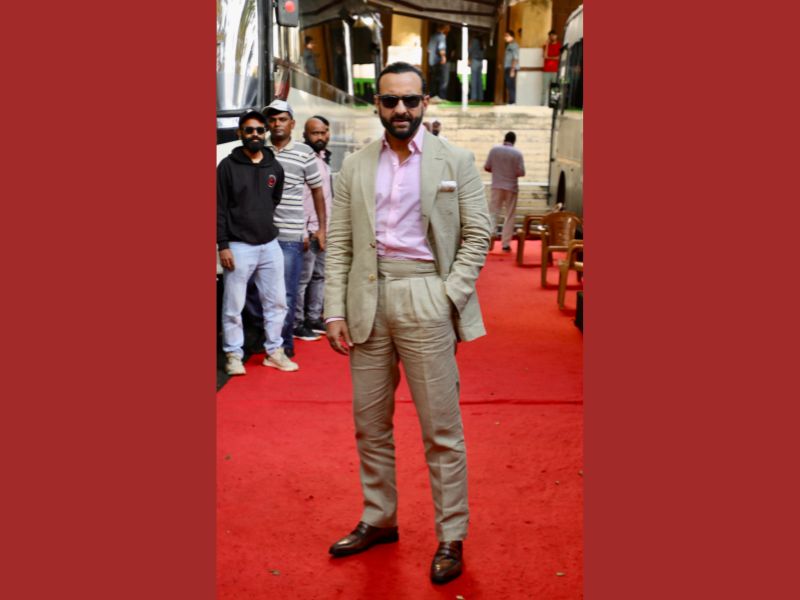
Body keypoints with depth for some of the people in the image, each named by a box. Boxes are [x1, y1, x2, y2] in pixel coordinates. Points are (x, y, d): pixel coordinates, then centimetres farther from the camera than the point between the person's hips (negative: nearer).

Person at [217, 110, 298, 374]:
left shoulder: (275, 167, 8)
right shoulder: (228, 165, -4)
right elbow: (220, 209, -6)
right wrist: (223, 245, -11)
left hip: (270, 245, 4)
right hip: (239, 246, -4)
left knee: (277, 302, 8)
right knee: (233, 305, 1)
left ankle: (274, 352, 20)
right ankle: (233, 355, 13)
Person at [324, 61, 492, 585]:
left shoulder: (456, 162, 2)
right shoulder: (355, 167, 10)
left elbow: (477, 235, 0)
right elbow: (340, 243, 7)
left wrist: (449, 298, -10)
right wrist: (335, 311, 0)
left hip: (426, 301, -3)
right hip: (367, 302, 4)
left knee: (442, 430, 1)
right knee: (370, 425, 13)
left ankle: (451, 537, 14)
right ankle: (379, 521, 29)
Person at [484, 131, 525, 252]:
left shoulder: (494, 150, -2)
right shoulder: (517, 153, -7)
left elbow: (487, 167, 1)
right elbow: (521, 173, -9)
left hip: (497, 186, 1)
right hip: (511, 187, -1)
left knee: (493, 213, 6)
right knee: (509, 216, 6)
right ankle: (506, 244, 5)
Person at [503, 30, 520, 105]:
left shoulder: (514, 45, -9)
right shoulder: (508, 45, 18)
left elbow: (515, 58, -15)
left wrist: (512, 70, -20)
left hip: (511, 68, -9)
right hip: (507, 68, 9)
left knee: (511, 86, -10)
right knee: (509, 86, 9)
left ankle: (512, 102, -11)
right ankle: (511, 102, 12)